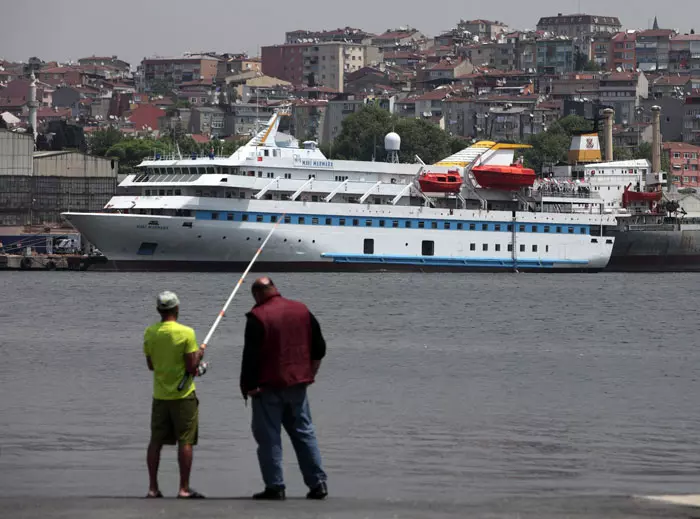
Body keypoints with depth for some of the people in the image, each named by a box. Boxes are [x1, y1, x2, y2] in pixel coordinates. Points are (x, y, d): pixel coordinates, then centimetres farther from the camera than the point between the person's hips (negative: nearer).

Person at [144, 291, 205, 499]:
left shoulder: (150, 333, -1)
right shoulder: (186, 333, -15)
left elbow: (150, 365, 9)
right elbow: (191, 367, -15)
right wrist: (198, 355, 4)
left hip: (160, 395, 4)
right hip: (183, 395, -4)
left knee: (156, 441, 10)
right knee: (185, 442, 1)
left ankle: (153, 488, 10)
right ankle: (184, 489, 0)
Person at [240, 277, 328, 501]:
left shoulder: (258, 316, -13)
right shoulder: (302, 310, 6)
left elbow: (250, 355, -16)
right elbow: (319, 347, 11)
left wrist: (248, 385, -10)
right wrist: (310, 372, 20)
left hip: (268, 386, -6)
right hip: (297, 383, 6)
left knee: (268, 437, 1)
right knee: (304, 432, 12)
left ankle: (275, 486, -1)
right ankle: (318, 483, 10)